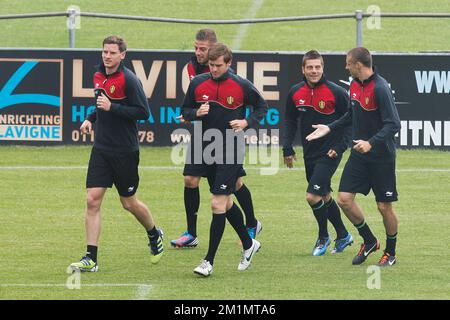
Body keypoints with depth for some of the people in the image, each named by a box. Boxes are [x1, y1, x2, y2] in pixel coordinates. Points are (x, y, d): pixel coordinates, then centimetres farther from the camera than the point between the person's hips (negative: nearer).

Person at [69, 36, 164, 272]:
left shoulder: (129, 80, -14)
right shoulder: (99, 76, 8)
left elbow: (143, 112, -18)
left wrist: (112, 107, -23)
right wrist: (91, 119, 7)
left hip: (125, 152, -6)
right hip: (101, 149, 6)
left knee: (129, 203, 8)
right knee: (92, 200, -6)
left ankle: (154, 235, 38)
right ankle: (91, 259, -6)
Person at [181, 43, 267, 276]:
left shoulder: (241, 86, -8)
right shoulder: (197, 83, 0)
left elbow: (262, 106, 6)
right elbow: (185, 111, 10)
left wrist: (247, 122, -11)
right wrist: (197, 113, -12)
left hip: (231, 151, -5)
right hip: (207, 150, 5)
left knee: (218, 204, -10)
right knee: (225, 203, 15)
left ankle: (209, 261, -6)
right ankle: (248, 244, 36)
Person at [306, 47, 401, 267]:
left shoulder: (380, 88, -20)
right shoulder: (355, 85, 5)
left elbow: (393, 124, -24)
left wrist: (371, 143, -34)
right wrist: (330, 128, 15)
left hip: (381, 157, -7)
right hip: (359, 154, 7)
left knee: (384, 207, 1)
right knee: (344, 199, 0)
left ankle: (390, 253, 21)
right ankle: (369, 241, 19)